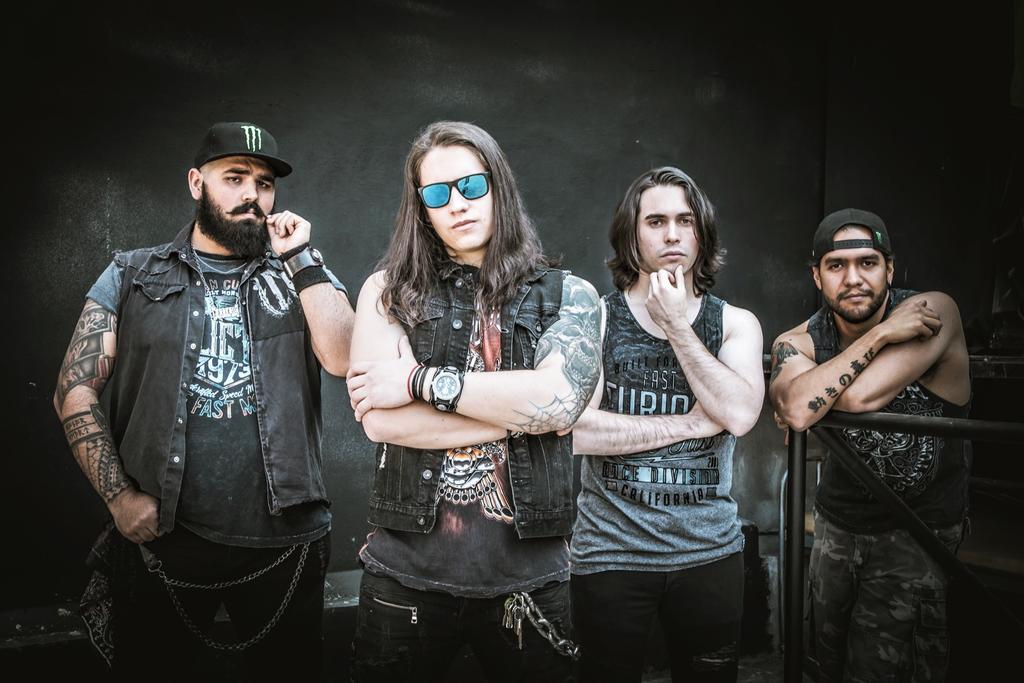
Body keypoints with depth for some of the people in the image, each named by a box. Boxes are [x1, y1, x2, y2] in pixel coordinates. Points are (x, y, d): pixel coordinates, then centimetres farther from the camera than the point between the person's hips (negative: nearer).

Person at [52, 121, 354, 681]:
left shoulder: (300, 275, 7)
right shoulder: (132, 278, 6)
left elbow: (344, 359, -10)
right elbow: (75, 389, 2)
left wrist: (300, 257, -9)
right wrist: (120, 496, -7)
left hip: (284, 541, 1)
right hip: (159, 537, 0)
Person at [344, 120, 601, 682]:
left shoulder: (568, 296, 2)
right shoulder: (390, 292, 2)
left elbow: (560, 398, -16)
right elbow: (379, 420, -11)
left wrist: (421, 380, -14)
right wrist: (522, 413, -12)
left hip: (528, 576, 0)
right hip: (408, 573, 1)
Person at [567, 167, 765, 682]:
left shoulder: (736, 323, 3)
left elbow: (740, 414, -15)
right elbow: (575, 428, -17)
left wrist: (676, 324, -14)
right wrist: (686, 425, -14)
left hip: (710, 552, 2)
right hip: (610, 552, -2)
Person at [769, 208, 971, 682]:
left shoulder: (934, 313, -18)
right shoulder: (797, 342, -8)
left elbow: (861, 396, -31)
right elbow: (797, 410, -30)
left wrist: (801, 400, -14)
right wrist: (879, 335, -27)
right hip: (837, 520, 4)